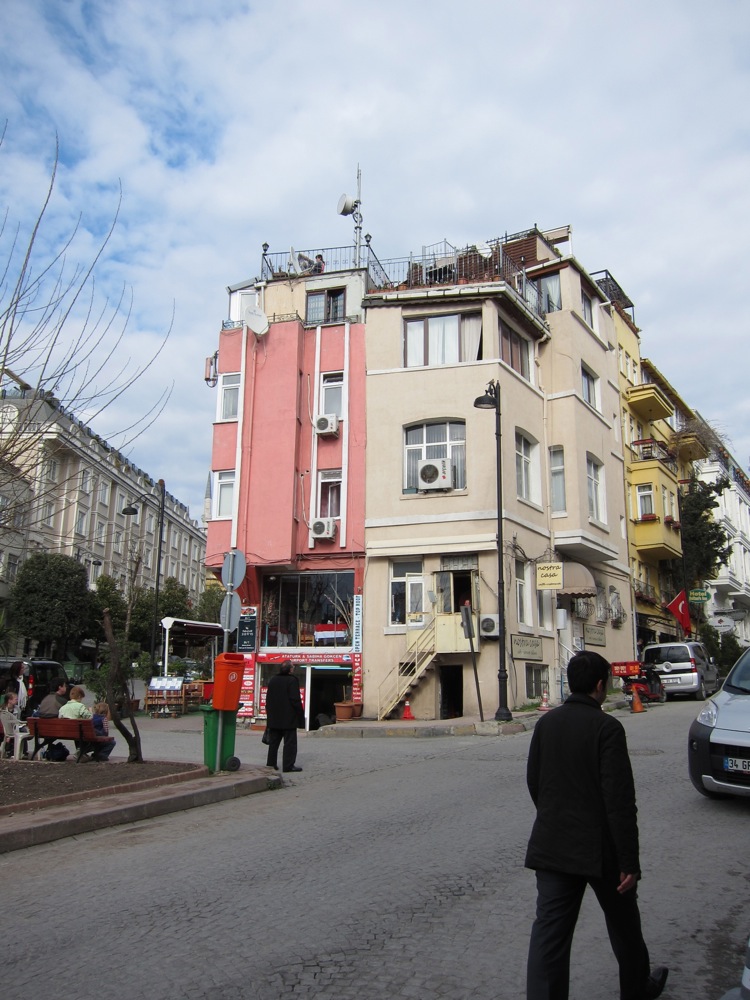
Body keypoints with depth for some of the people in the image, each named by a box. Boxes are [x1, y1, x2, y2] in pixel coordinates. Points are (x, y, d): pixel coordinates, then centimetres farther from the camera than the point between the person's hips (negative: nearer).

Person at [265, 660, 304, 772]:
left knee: (273, 742, 14)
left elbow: (268, 699, 14)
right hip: (288, 718, -7)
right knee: (290, 742, -1)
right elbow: (295, 699, -16)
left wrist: (269, 714, 19)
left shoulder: (272, 680, 9)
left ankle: (271, 763, 17)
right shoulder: (292, 680, -13)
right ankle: (288, 765, -3)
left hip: (274, 718, 7)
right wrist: (300, 715, -9)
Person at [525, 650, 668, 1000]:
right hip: (599, 847, -4)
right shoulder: (607, 727, -16)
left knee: (549, 931, 5)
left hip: (552, 845, 4)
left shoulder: (546, 723, 1)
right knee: (623, 923, 21)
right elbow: (619, 800, -18)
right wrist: (629, 862, -13)